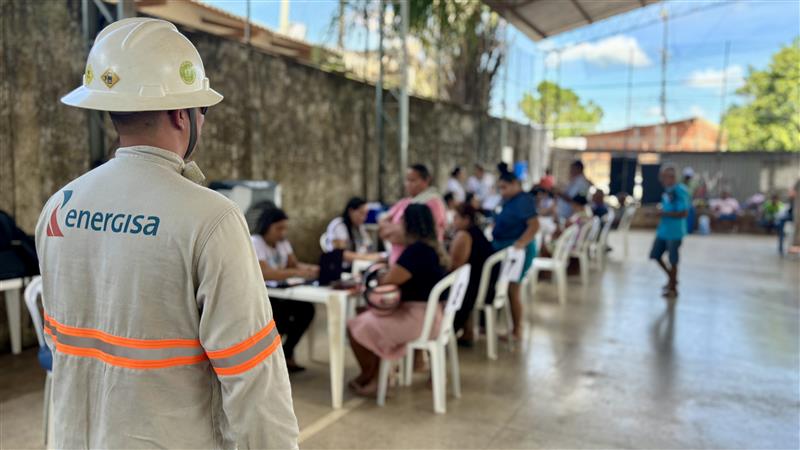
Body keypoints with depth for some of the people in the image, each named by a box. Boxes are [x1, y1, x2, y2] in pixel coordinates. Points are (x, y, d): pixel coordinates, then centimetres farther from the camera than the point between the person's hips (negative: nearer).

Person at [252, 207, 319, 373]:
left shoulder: (282, 242, 6)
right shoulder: (254, 243, -19)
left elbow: (294, 264, 5)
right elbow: (265, 273, -33)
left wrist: (310, 268, -18)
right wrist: (298, 273, -40)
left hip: (277, 294, 7)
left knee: (306, 308, -14)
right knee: (281, 316, -30)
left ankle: (287, 354, 3)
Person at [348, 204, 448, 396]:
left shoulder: (416, 250, -22)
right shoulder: (434, 247, 7)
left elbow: (387, 281, -17)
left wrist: (379, 274, 4)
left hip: (417, 318, -10)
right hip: (428, 314, 10)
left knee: (357, 327, -3)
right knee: (369, 317, 22)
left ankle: (369, 378, 19)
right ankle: (373, 376, 22)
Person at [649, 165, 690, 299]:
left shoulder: (680, 191, -19)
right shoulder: (667, 190, 5)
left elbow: (684, 213, -22)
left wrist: (665, 213, -19)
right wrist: (660, 211, 2)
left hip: (674, 232, -8)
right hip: (663, 230, 8)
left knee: (672, 260, 4)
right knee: (655, 255, 13)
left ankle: (673, 288, 21)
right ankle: (671, 278, 34)